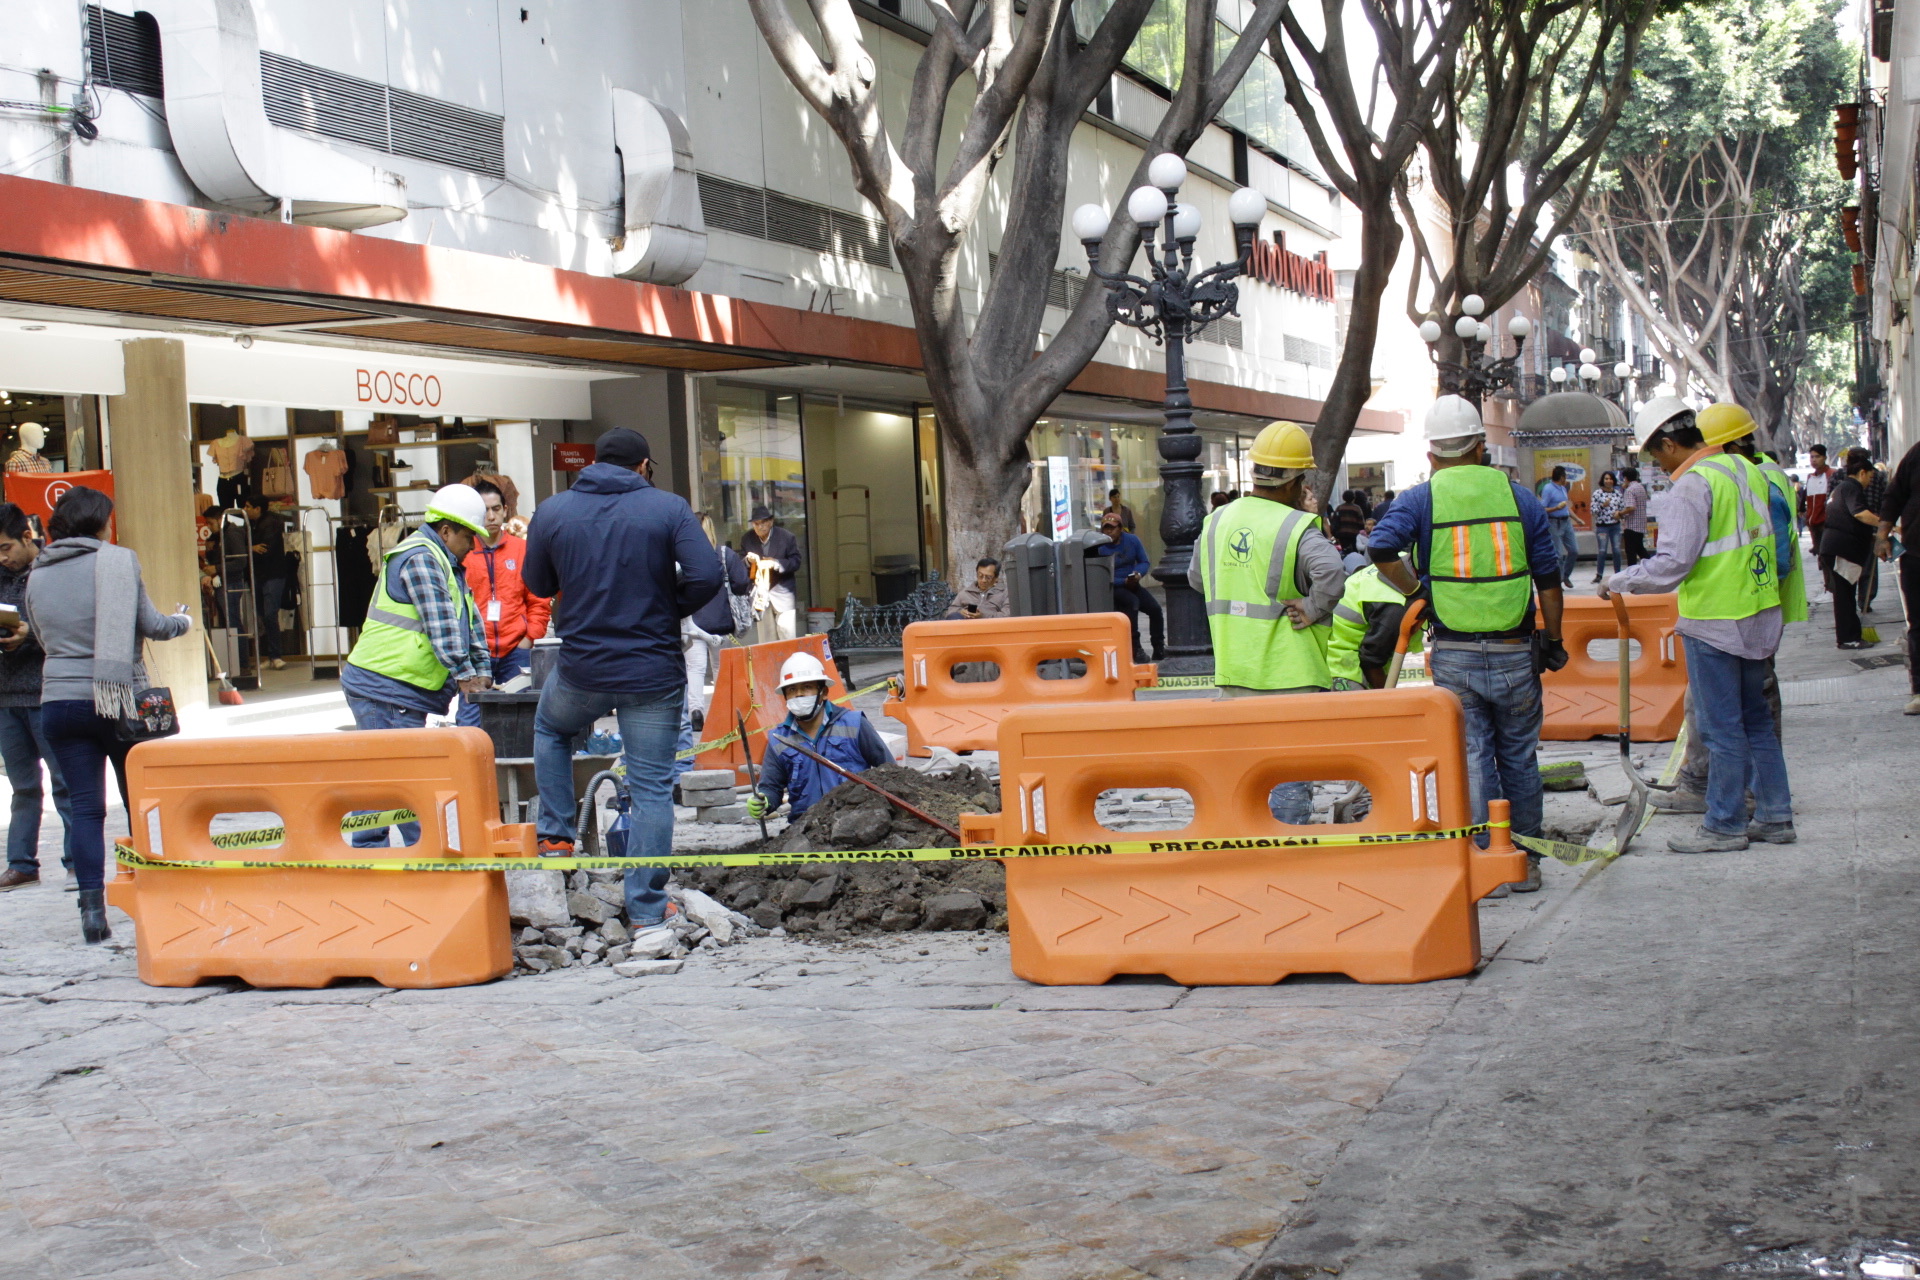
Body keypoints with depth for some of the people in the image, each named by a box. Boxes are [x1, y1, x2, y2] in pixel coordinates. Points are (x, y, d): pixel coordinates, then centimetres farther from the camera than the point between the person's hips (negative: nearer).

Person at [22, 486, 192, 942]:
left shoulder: (36, 577, 6)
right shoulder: (117, 561, -7)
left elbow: (43, 639, 17)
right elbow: (151, 626, -5)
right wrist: (183, 620, 15)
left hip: (59, 702, 3)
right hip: (122, 701, -3)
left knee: (84, 805, 4)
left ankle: (92, 907, -5)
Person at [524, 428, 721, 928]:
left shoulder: (552, 511, 0)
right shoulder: (668, 508, -6)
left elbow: (538, 584, 10)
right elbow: (707, 574, -15)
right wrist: (671, 609, 2)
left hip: (582, 670, 2)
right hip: (655, 673, -1)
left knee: (550, 729, 33)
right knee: (652, 788, 6)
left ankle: (555, 835, 28)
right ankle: (646, 908, 7)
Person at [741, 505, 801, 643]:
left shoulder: (787, 537, -6)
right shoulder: (746, 539, 1)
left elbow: (796, 562, -7)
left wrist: (777, 564, -23)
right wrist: (748, 560, -20)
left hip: (781, 590, -3)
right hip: (759, 593, 3)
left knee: (786, 632, -9)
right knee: (765, 636, 8)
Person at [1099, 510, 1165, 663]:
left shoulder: (1132, 540, 0)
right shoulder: (1100, 547, -14)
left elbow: (1145, 562, 5)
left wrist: (1139, 573, -18)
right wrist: (1124, 581, -26)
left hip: (1132, 585, 5)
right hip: (1113, 588, -5)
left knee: (1155, 608, -14)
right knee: (1132, 602, -33)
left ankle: (1159, 649, 1)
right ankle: (1135, 649, -31)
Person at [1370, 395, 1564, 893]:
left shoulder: (1420, 499, -1)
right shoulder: (1520, 498, 4)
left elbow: (1381, 550, -18)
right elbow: (1549, 579, 4)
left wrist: (1416, 591, -3)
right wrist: (1553, 638, 14)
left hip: (1454, 655, -1)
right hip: (1515, 652, 1)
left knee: (1472, 758, 5)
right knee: (1519, 757, 13)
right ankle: (1525, 861, 21)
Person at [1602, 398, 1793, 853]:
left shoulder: (1692, 485, -17)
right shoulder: (1748, 471, 9)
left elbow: (1672, 564, -21)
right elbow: (1776, 543, 18)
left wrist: (1618, 582, -9)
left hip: (1715, 622, -8)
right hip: (1759, 615, 9)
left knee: (1721, 726, 0)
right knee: (1756, 719, 16)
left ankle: (1725, 826, 6)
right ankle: (1775, 816, 21)